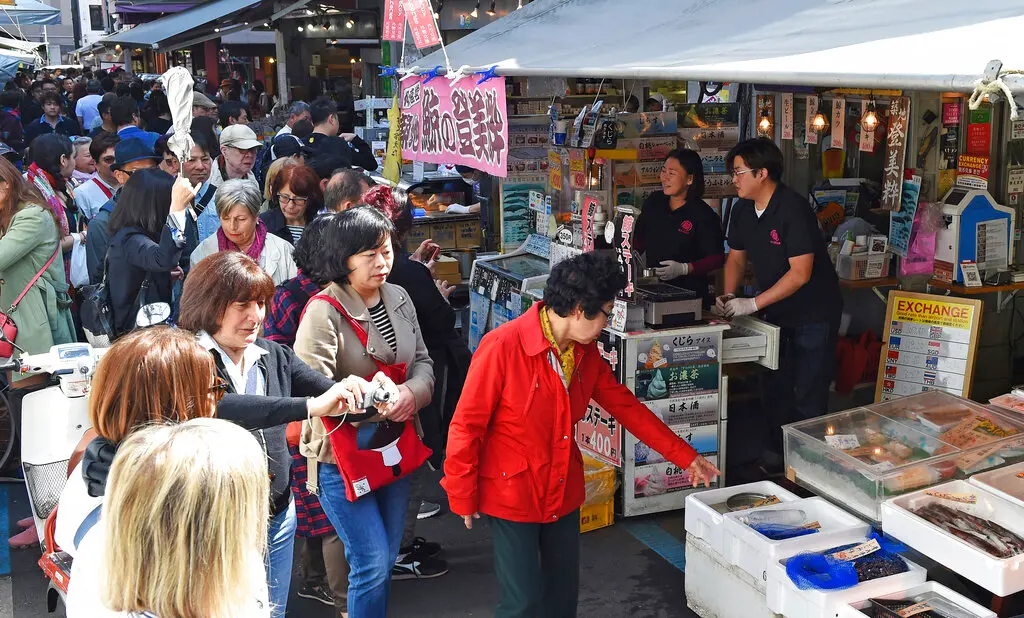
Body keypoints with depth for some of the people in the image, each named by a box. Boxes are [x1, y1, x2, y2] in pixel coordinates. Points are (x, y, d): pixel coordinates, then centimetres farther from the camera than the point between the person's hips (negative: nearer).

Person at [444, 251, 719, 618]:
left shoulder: (585, 351, -1)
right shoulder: (502, 347, -23)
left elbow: (625, 405, 8)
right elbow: (466, 425, -16)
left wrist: (685, 457, 11)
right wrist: (462, 497, -10)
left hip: (563, 492, 7)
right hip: (510, 495, -6)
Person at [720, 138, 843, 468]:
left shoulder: (793, 209, -24)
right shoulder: (743, 210, 0)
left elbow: (800, 273, -27)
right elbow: (736, 257, 11)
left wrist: (753, 304, -28)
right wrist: (729, 296, -6)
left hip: (814, 314, -8)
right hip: (777, 314, 8)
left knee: (808, 394, -2)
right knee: (775, 387, 16)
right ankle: (775, 452, 30)